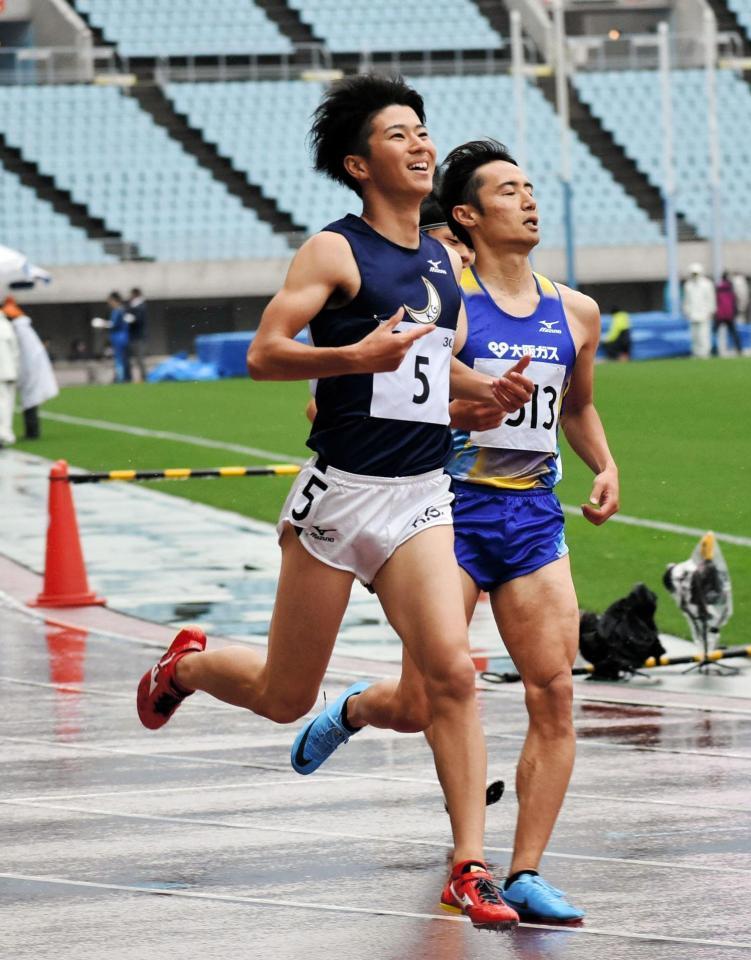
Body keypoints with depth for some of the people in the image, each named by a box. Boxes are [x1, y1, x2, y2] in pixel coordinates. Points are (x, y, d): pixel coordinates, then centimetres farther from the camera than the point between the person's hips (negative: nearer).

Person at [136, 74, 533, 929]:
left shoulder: (445, 262, 13)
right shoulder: (335, 252, -8)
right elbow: (263, 355, -15)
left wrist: (488, 390, 8)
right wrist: (359, 354, -29)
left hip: (421, 500, 5)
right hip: (340, 494, -5)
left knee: (443, 681, -13)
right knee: (283, 697, 8)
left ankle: (468, 871, 3)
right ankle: (186, 664, 41)